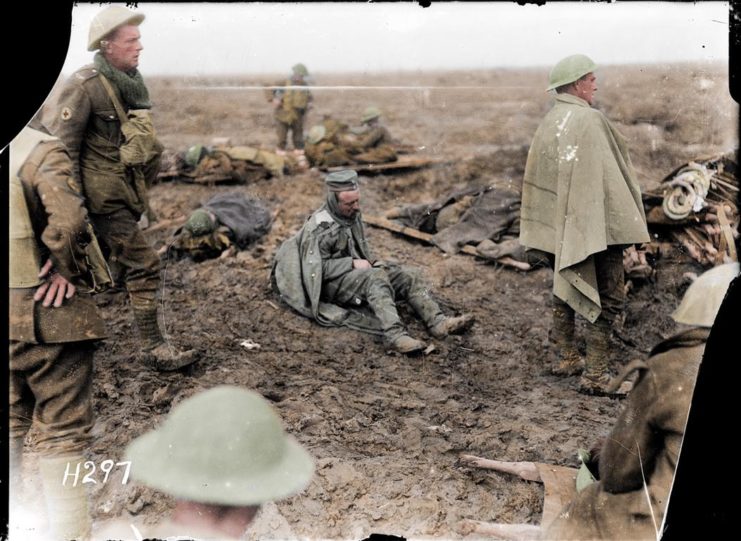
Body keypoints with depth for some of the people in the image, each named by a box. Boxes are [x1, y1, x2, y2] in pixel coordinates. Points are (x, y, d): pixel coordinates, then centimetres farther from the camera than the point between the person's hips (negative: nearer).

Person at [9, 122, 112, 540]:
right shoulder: (42, 151, -17)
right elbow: (68, 221, -32)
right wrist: (66, 270, -14)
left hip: (14, 315, 7)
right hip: (44, 316, -7)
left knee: (11, 427, 21)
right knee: (63, 431, 5)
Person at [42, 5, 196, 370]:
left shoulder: (130, 83, 10)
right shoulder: (85, 86, -17)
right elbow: (59, 145, -18)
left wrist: (141, 192, 24)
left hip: (122, 196, 9)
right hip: (104, 199, -9)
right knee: (143, 264, -9)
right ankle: (154, 350, -1)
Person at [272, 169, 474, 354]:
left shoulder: (352, 215, 7)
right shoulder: (320, 227, -18)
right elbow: (317, 267, -21)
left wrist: (370, 262, 2)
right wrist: (353, 263, -22)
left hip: (357, 272, 9)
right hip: (333, 284, -8)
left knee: (408, 276, -8)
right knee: (376, 277, -35)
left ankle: (438, 323, -23)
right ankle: (395, 335, -48)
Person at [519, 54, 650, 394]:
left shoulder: (548, 123, 8)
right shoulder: (589, 120, -16)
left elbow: (535, 179, 13)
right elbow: (608, 176, -18)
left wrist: (546, 226, 20)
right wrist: (627, 222, -11)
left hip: (559, 227, 8)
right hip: (596, 225, -8)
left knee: (565, 291, 20)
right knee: (607, 297, 0)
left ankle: (566, 358, 29)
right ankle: (595, 374, -1)